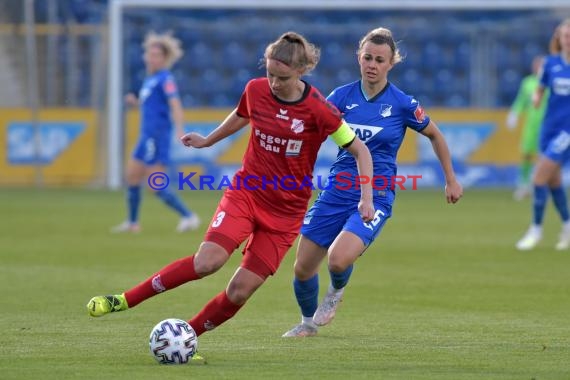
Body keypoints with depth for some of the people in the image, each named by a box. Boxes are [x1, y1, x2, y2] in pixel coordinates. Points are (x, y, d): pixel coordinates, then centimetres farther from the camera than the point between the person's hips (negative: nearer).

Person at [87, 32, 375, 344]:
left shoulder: (318, 110, -15)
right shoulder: (256, 90, -5)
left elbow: (360, 151, -5)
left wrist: (366, 198, -12)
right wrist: (208, 141, 32)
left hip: (285, 211, -1)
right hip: (245, 193, 1)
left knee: (240, 291, -7)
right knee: (207, 261, -23)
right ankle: (124, 300, -12)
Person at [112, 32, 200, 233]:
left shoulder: (165, 79, -12)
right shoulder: (150, 79, 15)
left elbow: (175, 104, -22)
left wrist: (180, 129, -33)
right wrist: (135, 102, 12)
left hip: (157, 137, -10)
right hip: (147, 136, 10)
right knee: (132, 177, 15)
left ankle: (189, 217, -9)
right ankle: (132, 223, 25)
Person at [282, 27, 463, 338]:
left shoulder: (402, 104, -6)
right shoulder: (342, 96, 0)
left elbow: (435, 135, 9)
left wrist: (451, 180, 14)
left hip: (375, 197, -3)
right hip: (337, 192, 3)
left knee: (339, 259, -27)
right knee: (303, 267, 4)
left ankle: (337, 289, 11)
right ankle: (308, 321, 34)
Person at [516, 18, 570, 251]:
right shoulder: (551, 63, 2)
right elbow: (540, 88, 11)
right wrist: (536, 98, -10)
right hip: (550, 125, 5)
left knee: (540, 176, -12)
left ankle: (536, 229, 0)